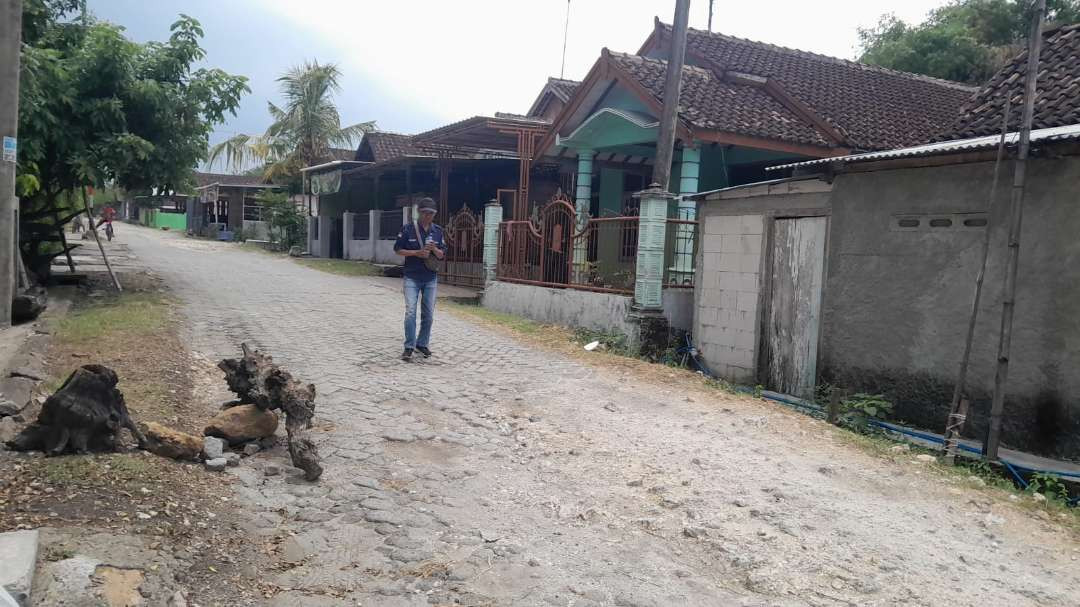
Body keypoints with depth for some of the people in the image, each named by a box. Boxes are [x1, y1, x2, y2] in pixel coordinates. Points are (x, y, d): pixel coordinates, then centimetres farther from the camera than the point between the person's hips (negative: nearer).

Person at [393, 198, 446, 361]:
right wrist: (416, 253, -14)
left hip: (431, 279, 3)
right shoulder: (408, 229, -3)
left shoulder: (438, 231, 6)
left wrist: (434, 250, -14)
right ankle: (409, 347, -2)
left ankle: (422, 344, 21)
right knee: (410, 312, -9)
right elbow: (397, 249, -1)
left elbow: (442, 255, 8)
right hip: (412, 278, -3)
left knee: (428, 314, 7)